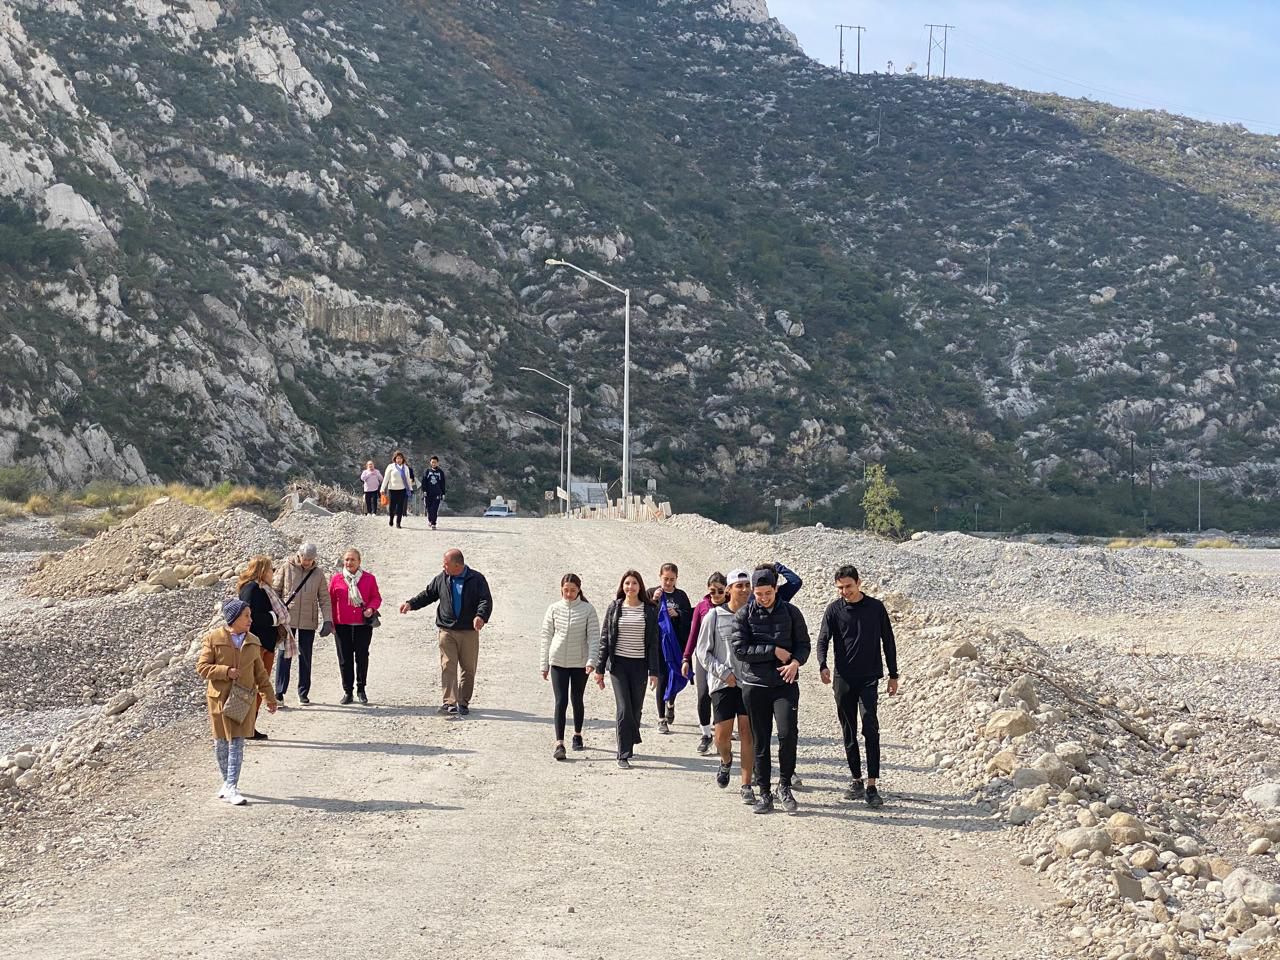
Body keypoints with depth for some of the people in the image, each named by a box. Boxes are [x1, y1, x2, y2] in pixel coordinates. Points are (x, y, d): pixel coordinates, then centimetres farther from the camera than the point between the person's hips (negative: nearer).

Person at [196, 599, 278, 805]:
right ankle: (228, 782, 24)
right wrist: (226, 672, -19)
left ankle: (232, 788, -4)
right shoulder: (213, 639, -6)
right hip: (219, 698, -2)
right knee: (221, 743, 7)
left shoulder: (253, 642, 7)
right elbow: (202, 667, -7)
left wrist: (269, 698, 15)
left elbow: (260, 673, 15)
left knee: (237, 743, -4)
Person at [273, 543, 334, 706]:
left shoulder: (318, 574, 3)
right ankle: (279, 692, -4)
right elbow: (275, 590, 5)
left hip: (308, 622, 2)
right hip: (287, 619, -2)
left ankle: (303, 693, 16)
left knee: (306, 656, 8)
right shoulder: (286, 569, -1)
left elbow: (324, 599, 6)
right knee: (284, 655, -5)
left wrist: (327, 620, -3)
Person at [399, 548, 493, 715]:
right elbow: (428, 594, 18)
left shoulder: (476, 579, -4)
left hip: (469, 631, -1)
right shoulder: (442, 579, 6)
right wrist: (411, 604, 6)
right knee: (448, 666, -11)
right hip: (447, 631, 2)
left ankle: (464, 703, 17)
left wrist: (481, 616, -31)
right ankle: (449, 702, -17)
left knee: (468, 668, 5)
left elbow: (486, 601, -12)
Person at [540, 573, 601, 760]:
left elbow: (593, 636, -6)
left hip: (580, 662, 0)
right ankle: (559, 744, -10)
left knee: (577, 700, 13)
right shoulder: (554, 609, 0)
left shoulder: (588, 610, -4)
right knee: (561, 701, -7)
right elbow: (546, 637, 5)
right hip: (558, 662, 0)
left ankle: (577, 735, 33)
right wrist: (544, 665, 5)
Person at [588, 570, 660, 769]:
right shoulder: (614, 608, 4)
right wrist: (599, 668, 3)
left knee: (636, 709, 5)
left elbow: (653, 642, 3)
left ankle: (629, 744, 28)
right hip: (618, 664, -1)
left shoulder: (649, 610, 4)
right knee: (624, 709, -9)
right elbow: (604, 639, 6)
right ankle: (624, 755, -6)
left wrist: (654, 671, -3)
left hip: (639, 665, 1)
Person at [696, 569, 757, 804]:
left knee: (747, 733, -1)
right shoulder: (714, 616, -1)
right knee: (722, 735, 1)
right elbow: (703, 651, 1)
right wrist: (723, 672, -9)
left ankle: (747, 786, 6)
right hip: (722, 684, -1)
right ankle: (726, 761, 36)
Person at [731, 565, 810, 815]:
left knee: (788, 734, -16)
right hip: (755, 684, 0)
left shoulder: (790, 613, 4)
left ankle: (784, 785, 3)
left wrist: (796, 662, -12)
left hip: (785, 684, 0)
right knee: (761, 741, 5)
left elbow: (803, 643, 9)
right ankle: (765, 793, 15)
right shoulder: (744, 616, 1)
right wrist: (774, 651, -11)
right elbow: (740, 650, -7)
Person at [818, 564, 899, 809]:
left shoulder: (876, 608, 3)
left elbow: (888, 642, 10)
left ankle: (872, 786, -16)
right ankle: (857, 781, 19)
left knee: (870, 729, -14)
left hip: (869, 678, -2)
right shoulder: (834, 609, 3)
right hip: (843, 679, 2)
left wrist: (893, 675, 9)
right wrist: (822, 666, -23)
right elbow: (823, 640, -4)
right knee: (849, 732, 8)